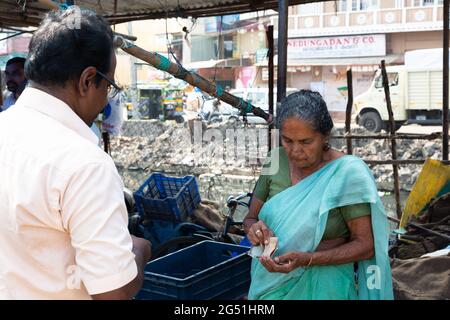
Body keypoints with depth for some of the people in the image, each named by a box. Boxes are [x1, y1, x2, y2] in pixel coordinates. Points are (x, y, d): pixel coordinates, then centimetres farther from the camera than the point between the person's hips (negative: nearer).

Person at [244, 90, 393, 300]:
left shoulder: (348, 172, -18)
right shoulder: (277, 161, -6)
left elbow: (366, 245, -16)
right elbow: (250, 218, 3)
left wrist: (306, 259, -28)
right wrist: (255, 229, -20)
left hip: (323, 288, -4)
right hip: (271, 282, 4)